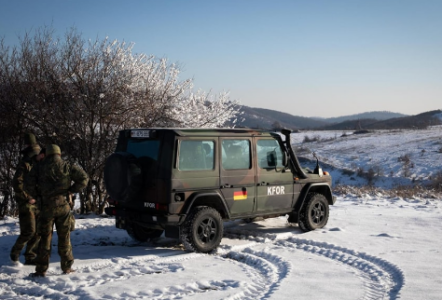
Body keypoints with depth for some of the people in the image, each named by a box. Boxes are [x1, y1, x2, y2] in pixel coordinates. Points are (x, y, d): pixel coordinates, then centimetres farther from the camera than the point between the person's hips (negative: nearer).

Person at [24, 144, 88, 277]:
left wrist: (38, 193, 10)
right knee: (64, 236, 10)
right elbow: (83, 178, -4)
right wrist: (71, 190, 2)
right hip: (63, 206, 1)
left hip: (47, 206, -1)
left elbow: (28, 185, -4)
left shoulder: (39, 168, 3)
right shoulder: (67, 166, 3)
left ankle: (41, 270, 5)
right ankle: (67, 267, 15)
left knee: (45, 237, 5)